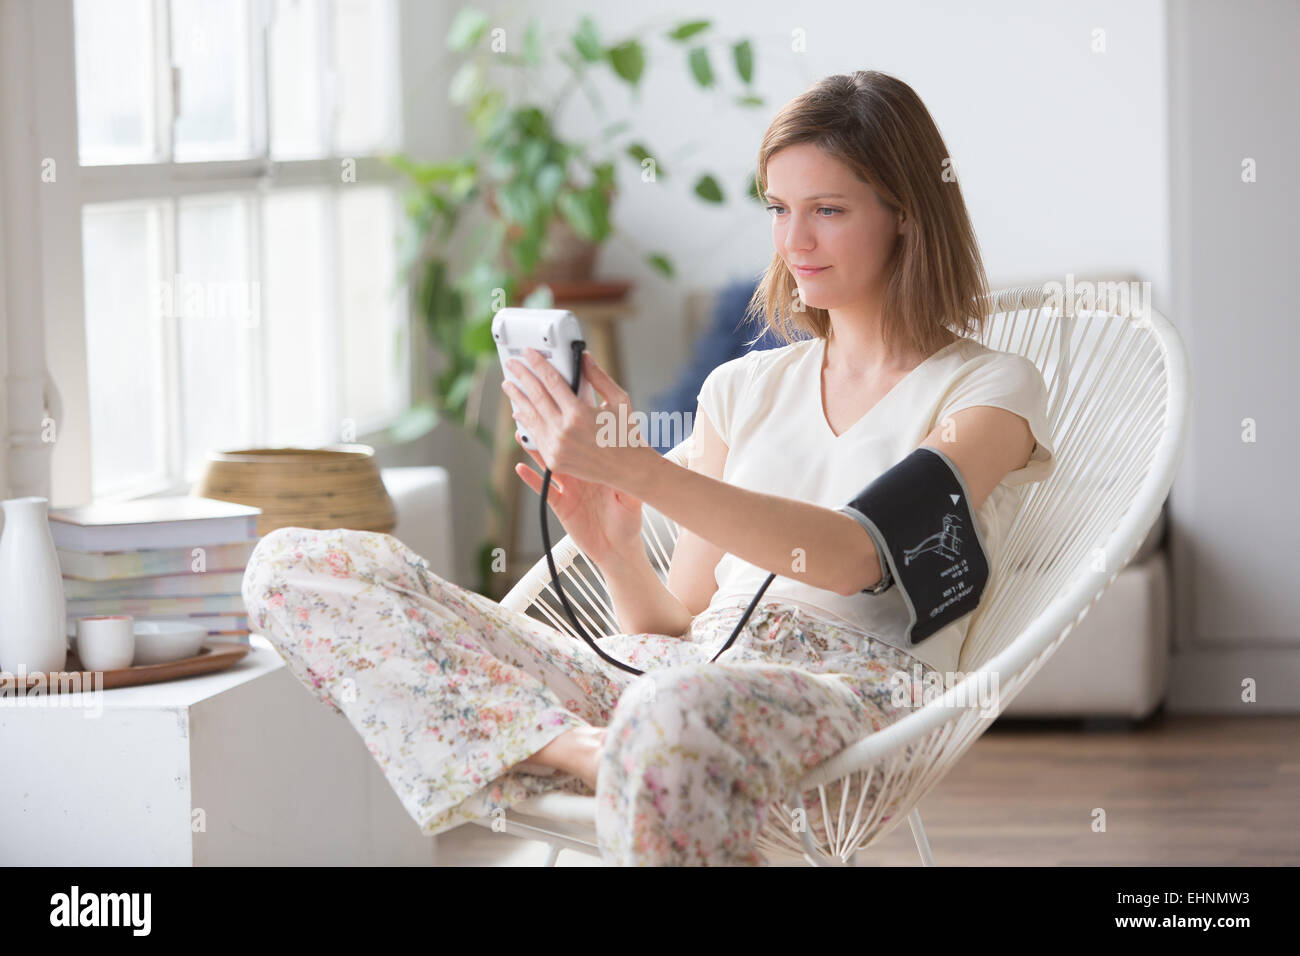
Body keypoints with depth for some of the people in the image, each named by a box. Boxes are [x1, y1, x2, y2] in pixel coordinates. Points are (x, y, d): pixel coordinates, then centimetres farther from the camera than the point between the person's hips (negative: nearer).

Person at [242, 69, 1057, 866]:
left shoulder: (992, 391, 8)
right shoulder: (744, 389, 25)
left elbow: (857, 557, -11)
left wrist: (634, 468, -20)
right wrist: (618, 553, -5)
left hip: (852, 691, -6)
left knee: (677, 712, -47)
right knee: (297, 566, -10)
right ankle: (590, 751, -26)